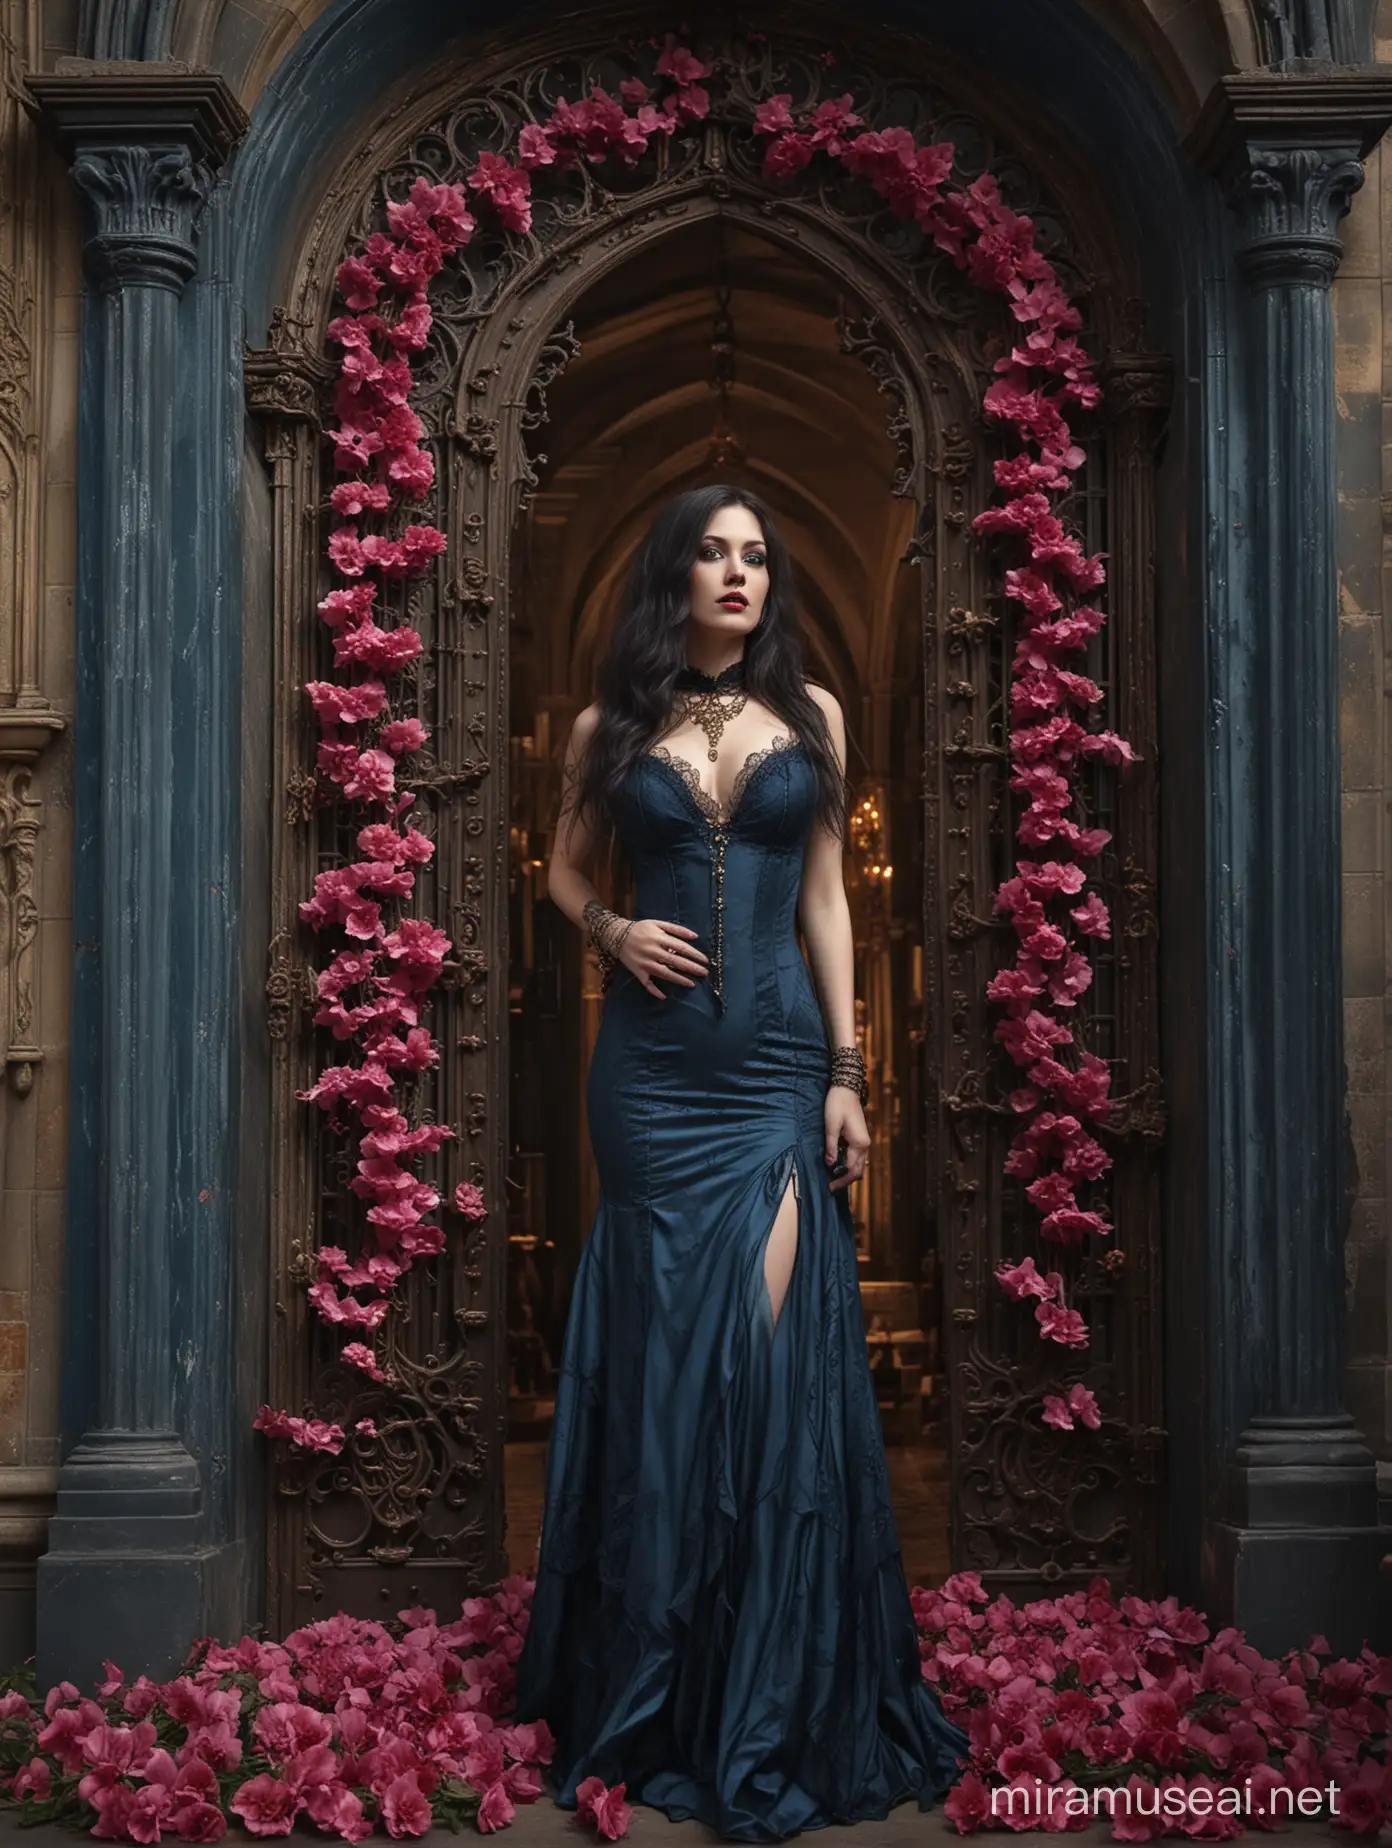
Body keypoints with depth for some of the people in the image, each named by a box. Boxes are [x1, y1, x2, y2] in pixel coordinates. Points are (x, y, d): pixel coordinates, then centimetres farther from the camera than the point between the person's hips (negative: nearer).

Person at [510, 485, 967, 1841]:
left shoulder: (810, 714, 7)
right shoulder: (612, 725, 6)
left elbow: (825, 896, 7)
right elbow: (565, 870, 16)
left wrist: (847, 1071, 1)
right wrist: (614, 933, -7)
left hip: (778, 1056, 0)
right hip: (653, 1063, 0)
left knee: (775, 1345, -4)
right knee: (664, 1349, 4)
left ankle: (779, 1704, 8)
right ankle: (655, 1692, 18)